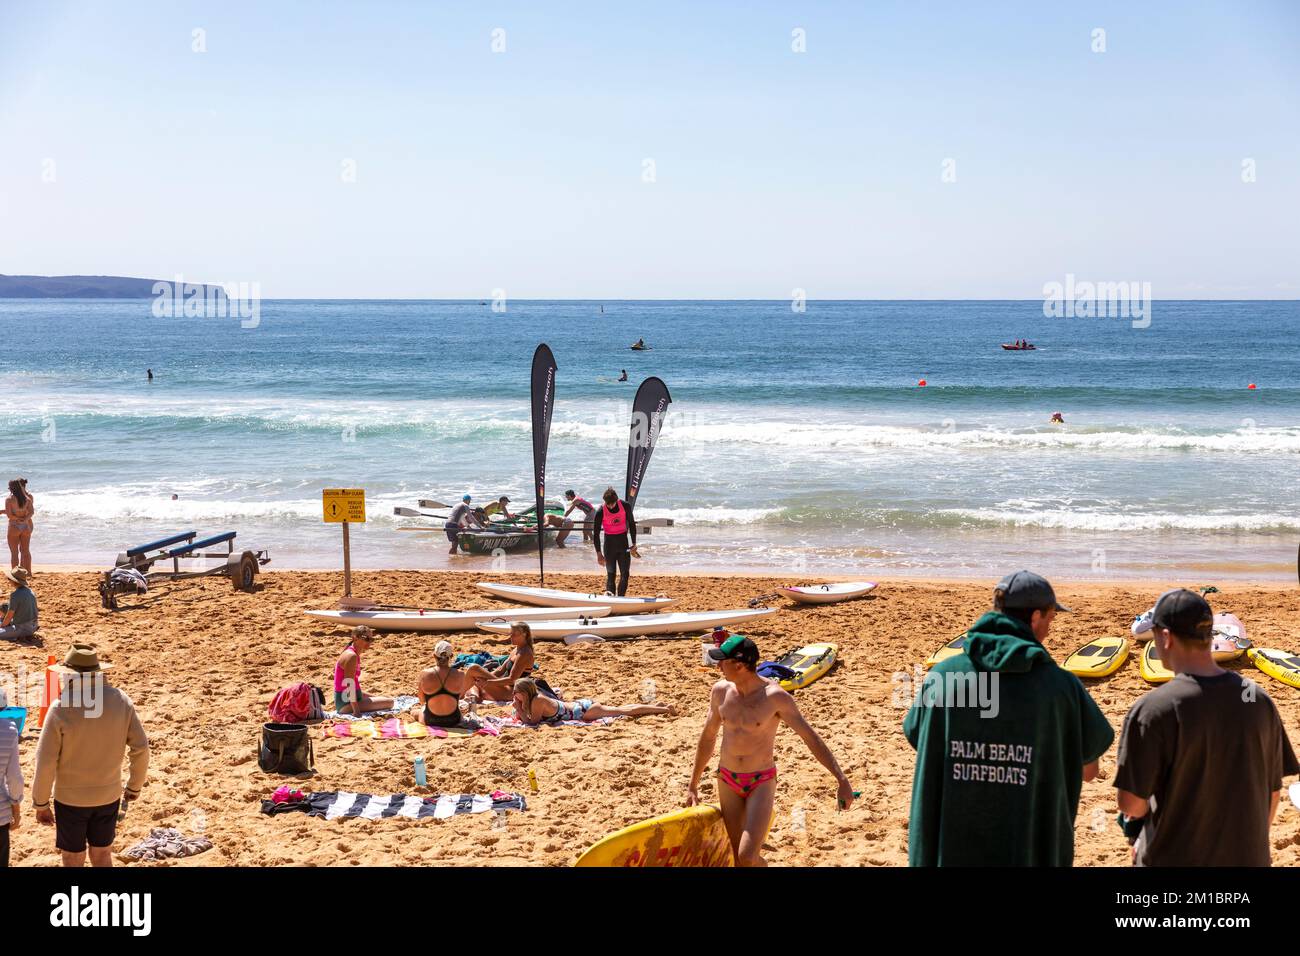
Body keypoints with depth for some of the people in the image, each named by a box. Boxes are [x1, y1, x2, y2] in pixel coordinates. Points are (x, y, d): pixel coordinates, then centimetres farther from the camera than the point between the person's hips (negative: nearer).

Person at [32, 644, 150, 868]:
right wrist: (134, 786, 10)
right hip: (108, 796, 3)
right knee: (102, 857, 19)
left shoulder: (61, 709, -20)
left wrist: (41, 804, -4)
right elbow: (141, 749, -6)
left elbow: (45, 763, -17)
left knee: (73, 862, 13)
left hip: (71, 799, -3)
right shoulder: (121, 701, -10)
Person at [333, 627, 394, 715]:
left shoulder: (355, 654, 12)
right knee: (389, 702, -15)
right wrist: (356, 710, -26)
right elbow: (349, 684, -24)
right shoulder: (352, 656, -18)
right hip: (347, 702, -11)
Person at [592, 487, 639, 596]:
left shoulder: (625, 506, -8)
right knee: (610, 573, -4)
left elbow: (632, 525, 5)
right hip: (609, 543, -2)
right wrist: (599, 553, -12)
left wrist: (634, 544, 6)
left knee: (625, 573, 0)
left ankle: (620, 598, 6)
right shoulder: (600, 512, -14)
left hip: (623, 543, 2)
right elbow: (596, 534, -9)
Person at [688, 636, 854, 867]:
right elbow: (708, 737, 11)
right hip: (728, 781, 4)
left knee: (748, 858, -18)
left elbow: (811, 738, -17)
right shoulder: (720, 691, -3)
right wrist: (693, 786, 16)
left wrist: (842, 780, -24)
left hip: (761, 783, -4)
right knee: (737, 860, 6)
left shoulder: (775, 696, -18)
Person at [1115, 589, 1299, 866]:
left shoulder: (1153, 709, -19)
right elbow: (1272, 793, 4)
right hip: (1248, 857, 4)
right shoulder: (1259, 700, -4)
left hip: (1175, 859, -4)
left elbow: (1130, 803, -16)